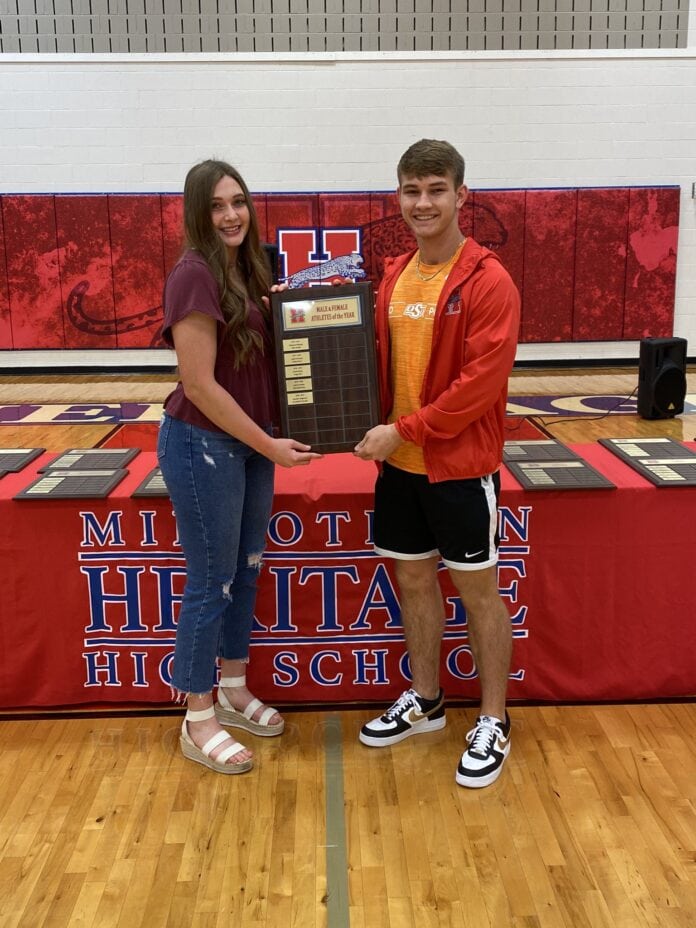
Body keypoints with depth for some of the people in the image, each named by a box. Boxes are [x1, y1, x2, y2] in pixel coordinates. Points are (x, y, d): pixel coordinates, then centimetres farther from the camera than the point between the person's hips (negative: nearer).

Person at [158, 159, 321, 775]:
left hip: (250, 442, 8)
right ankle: (198, 722, 18)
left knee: (247, 569, 17)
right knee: (213, 582, 2)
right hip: (203, 446, -8)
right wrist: (269, 445, -17)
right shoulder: (194, 275, -18)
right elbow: (200, 385, -21)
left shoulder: (246, 270, 8)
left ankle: (234, 691, 35)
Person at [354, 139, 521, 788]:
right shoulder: (394, 277, 8)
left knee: (476, 591, 6)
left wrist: (404, 430, -19)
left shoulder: (488, 281, -14)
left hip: (461, 465, -6)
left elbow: (480, 382, -20)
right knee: (413, 580, 16)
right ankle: (423, 700, 35)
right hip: (400, 463, 7)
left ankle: (492, 724, 23)